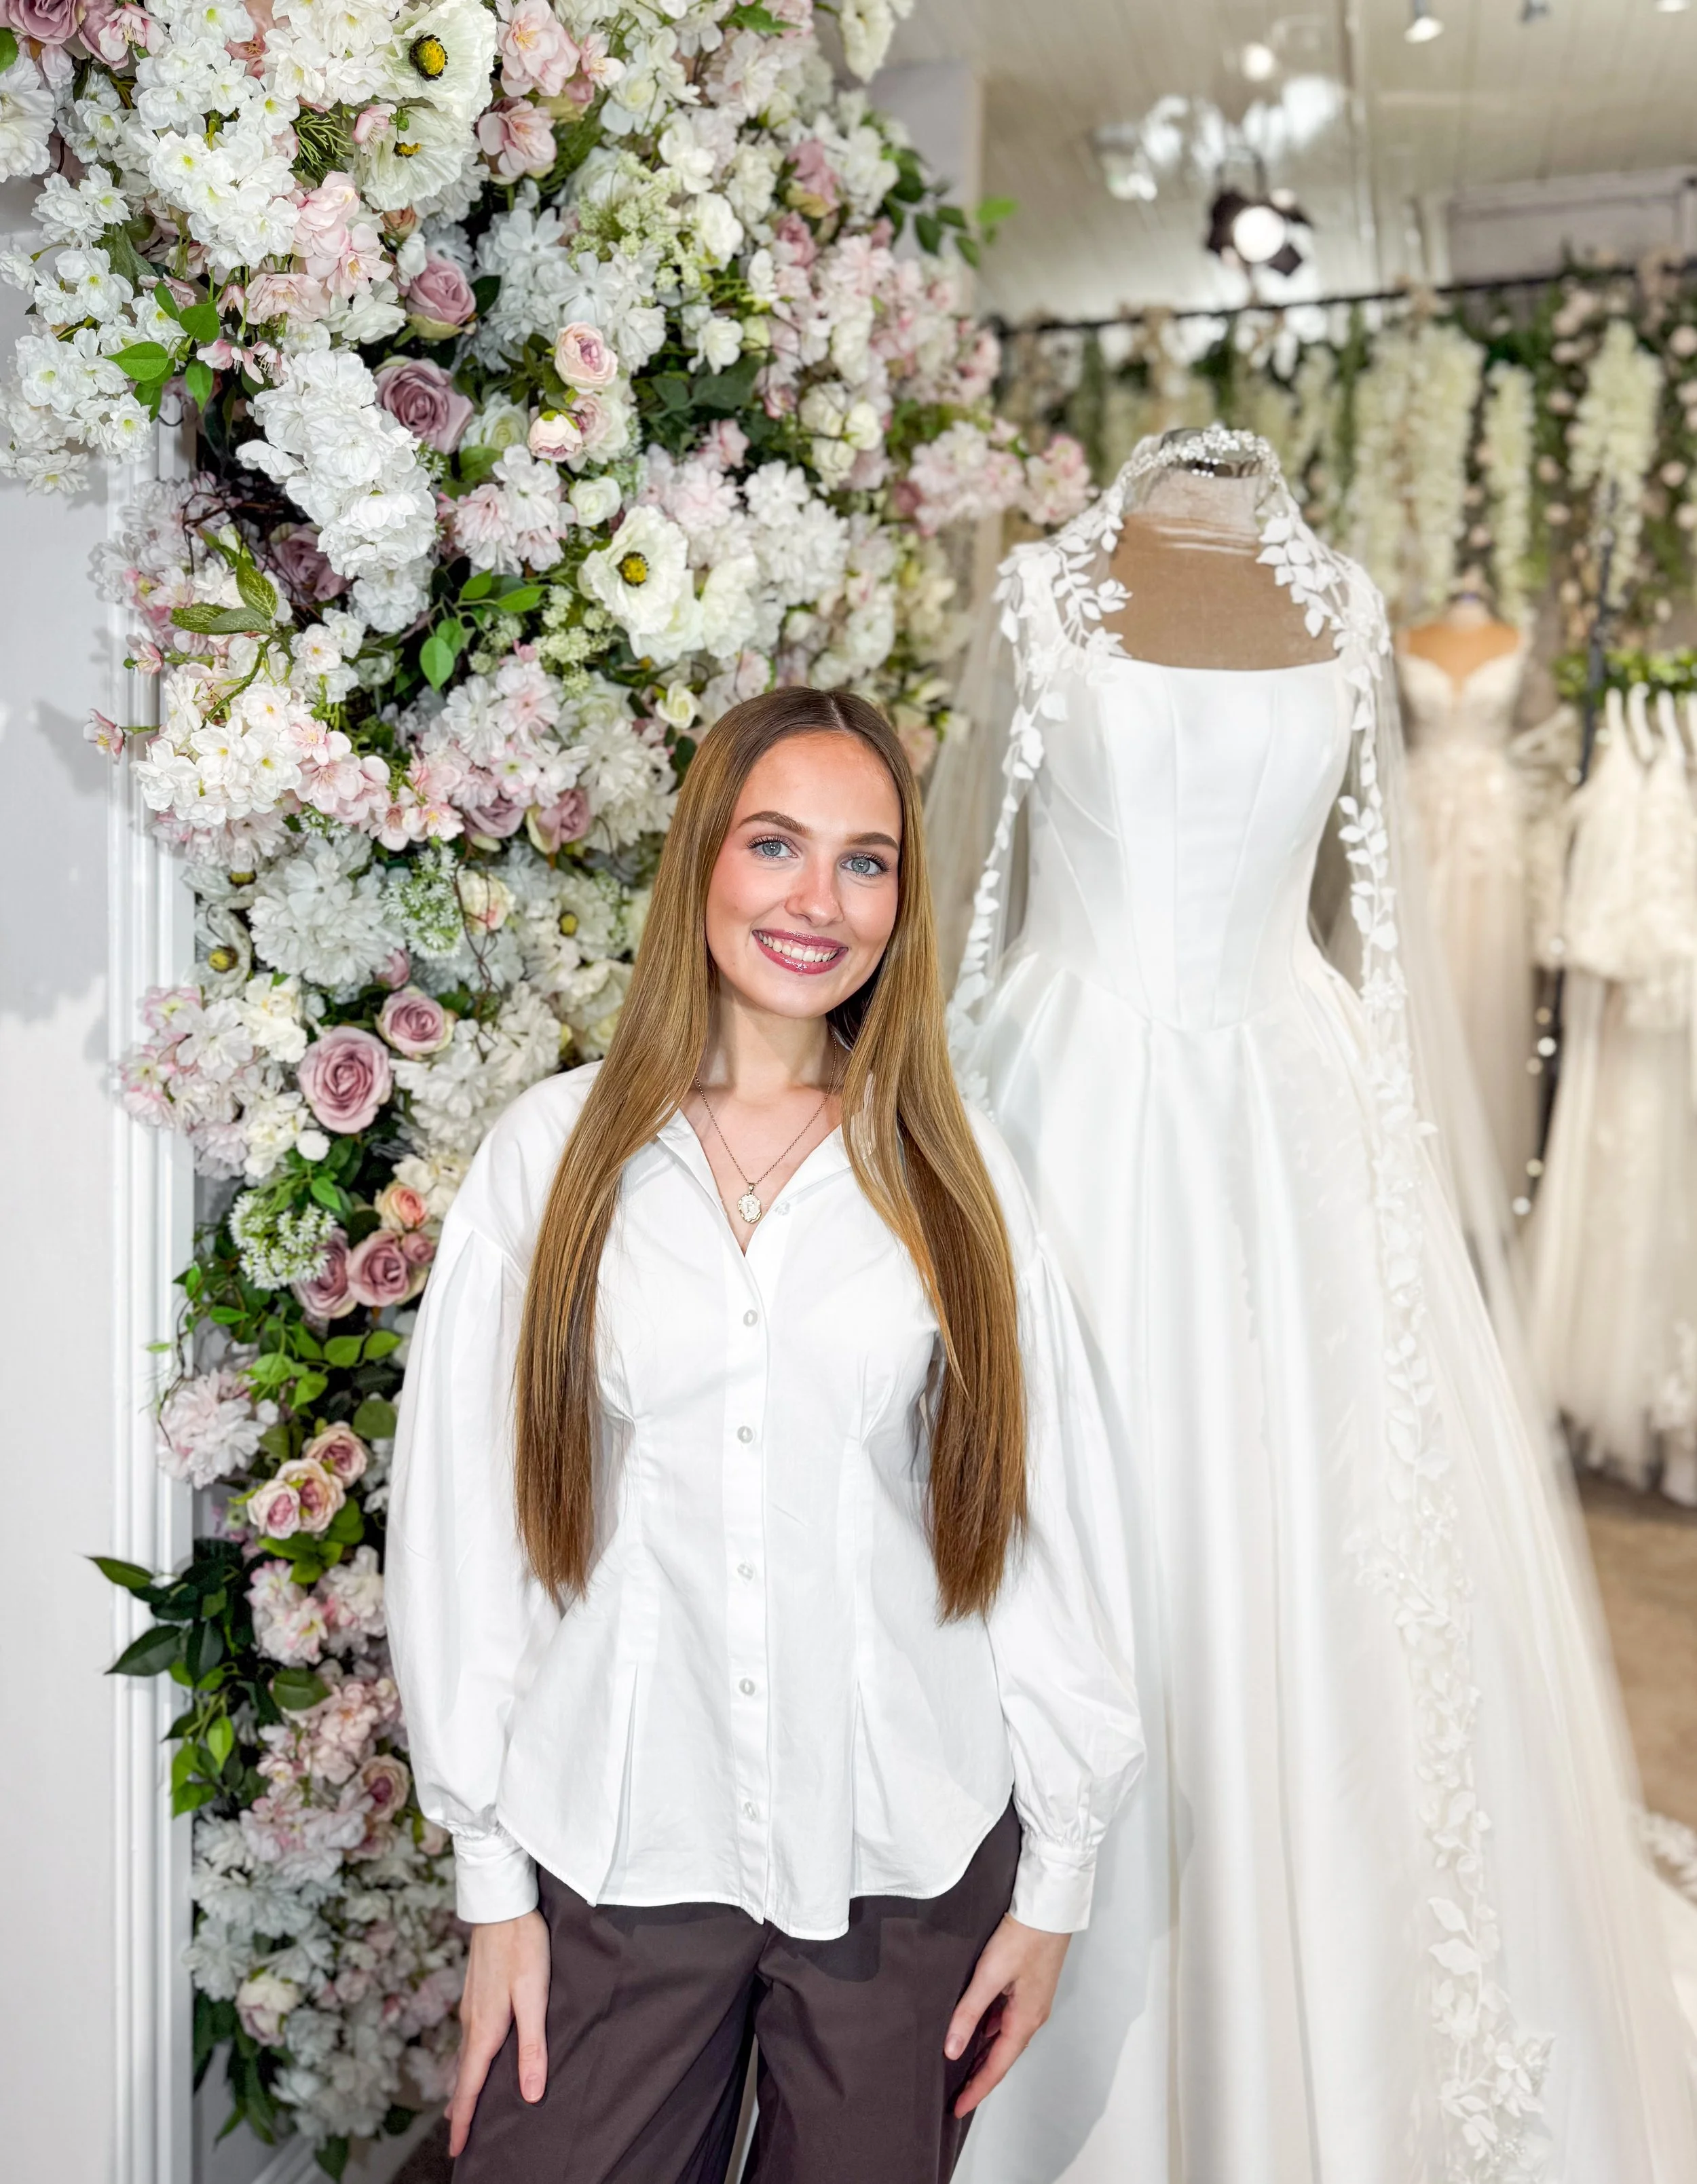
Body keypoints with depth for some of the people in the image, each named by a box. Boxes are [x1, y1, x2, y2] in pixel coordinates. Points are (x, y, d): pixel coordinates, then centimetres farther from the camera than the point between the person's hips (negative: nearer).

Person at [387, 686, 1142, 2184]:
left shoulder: (957, 1173, -1)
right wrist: (491, 1880, 0)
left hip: (909, 1863, 1)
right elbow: (464, 1519, -1)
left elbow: (1051, 1524, 0)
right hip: (615, 1852, 0)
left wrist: (1056, 1875, 1)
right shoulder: (557, 1149, -3)